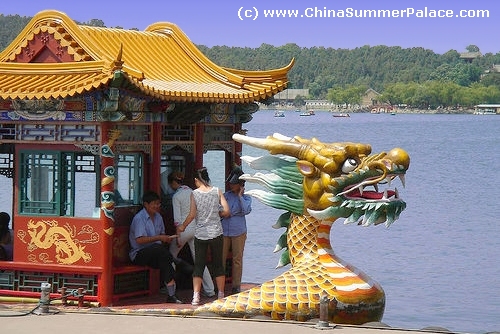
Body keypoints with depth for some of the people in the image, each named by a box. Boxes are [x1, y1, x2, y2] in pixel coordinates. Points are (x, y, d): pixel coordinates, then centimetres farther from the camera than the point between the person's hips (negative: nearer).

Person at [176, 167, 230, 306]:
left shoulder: (194, 193, -4)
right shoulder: (217, 191, -1)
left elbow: (192, 215, -7)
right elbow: (226, 211, -5)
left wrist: (183, 226, 9)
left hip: (200, 234, -1)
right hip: (216, 232, 1)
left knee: (198, 266, 3)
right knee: (218, 264, 12)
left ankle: (196, 297, -7)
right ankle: (221, 295, 15)